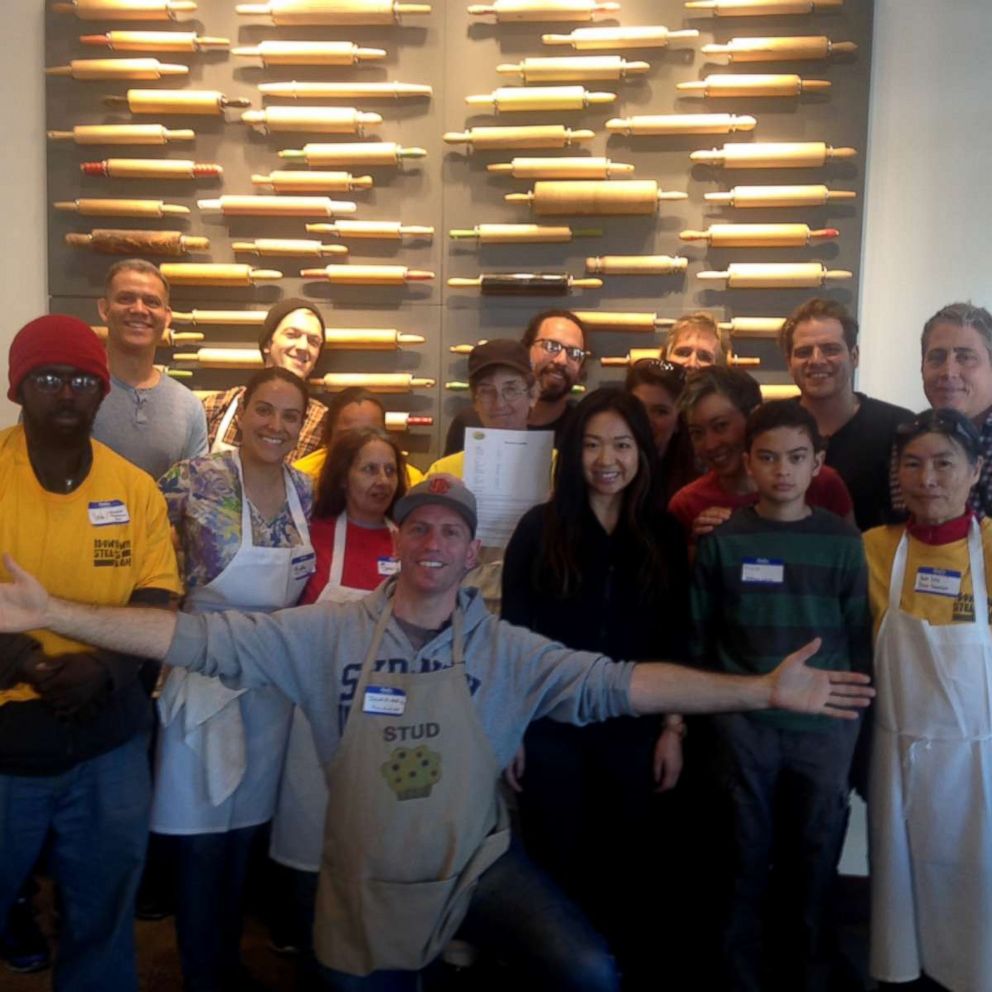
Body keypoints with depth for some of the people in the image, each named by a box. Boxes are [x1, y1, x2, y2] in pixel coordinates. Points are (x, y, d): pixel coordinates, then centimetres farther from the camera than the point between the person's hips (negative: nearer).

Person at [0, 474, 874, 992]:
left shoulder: (505, 648, -9)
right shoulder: (330, 633, -11)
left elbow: (623, 684, -13)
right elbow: (201, 640, -15)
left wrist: (761, 690, -21)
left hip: (479, 867, 0)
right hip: (367, 887, 1)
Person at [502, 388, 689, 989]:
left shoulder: (666, 535, 2)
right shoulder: (540, 528, -3)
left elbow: (678, 641, 5)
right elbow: (511, 634, -2)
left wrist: (673, 728, 1)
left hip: (634, 729, 1)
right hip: (550, 727, -1)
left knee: (632, 867, 13)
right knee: (555, 865, 11)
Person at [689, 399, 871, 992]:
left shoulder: (843, 540, 0)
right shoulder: (722, 539, -2)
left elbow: (860, 634, 4)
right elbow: (699, 635, 3)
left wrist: (861, 713, 3)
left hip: (826, 725, 1)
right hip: (744, 724, 0)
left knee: (817, 858, 11)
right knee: (747, 857, 9)